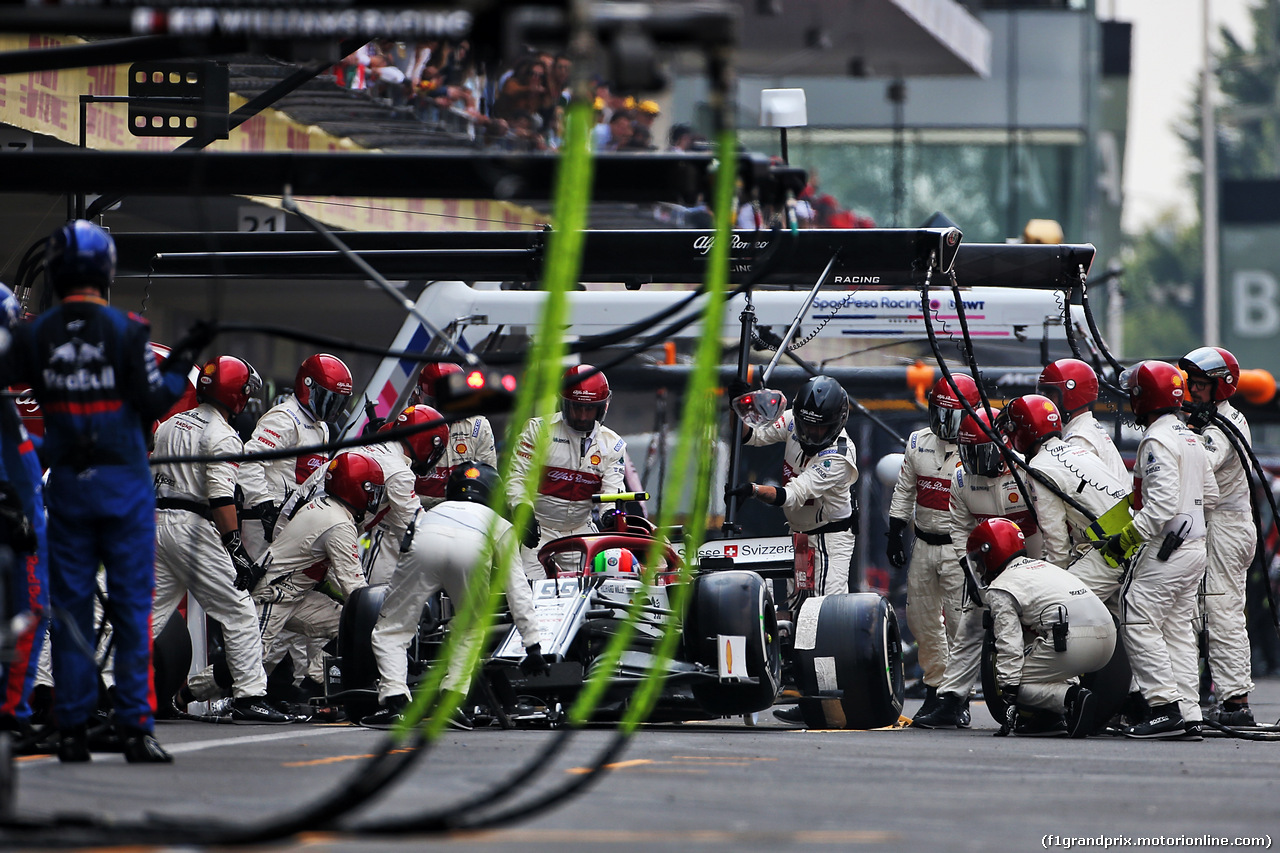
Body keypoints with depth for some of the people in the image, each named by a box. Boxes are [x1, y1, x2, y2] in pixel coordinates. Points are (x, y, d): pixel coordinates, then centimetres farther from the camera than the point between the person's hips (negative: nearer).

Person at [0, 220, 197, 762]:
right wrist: (184, 360, 6)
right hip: (124, 483, -2)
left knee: (70, 606, 7)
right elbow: (153, 403, -6)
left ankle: (72, 730, 6)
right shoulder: (126, 331, -9)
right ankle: (135, 727, -3)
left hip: (67, 486, 2)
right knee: (132, 605, 1)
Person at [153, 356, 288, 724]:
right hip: (195, 526, -8)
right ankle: (249, 696, -5)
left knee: (152, 612, 10)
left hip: (158, 523, 8)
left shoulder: (170, 426, 15)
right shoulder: (222, 437, -10)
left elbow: (151, 480, 17)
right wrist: (236, 549, -19)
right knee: (239, 612, -2)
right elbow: (221, 497, -18)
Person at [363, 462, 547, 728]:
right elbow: (518, 590, 33)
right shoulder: (501, 525, 38)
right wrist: (533, 646, 34)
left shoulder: (431, 511, 45)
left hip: (424, 542, 1)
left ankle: (394, 699, -7)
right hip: (473, 549, 0)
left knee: (390, 630, 12)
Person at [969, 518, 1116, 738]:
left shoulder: (1000, 590, 3)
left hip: (1074, 643, -8)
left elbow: (1009, 644, -5)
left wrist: (1009, 694, -5)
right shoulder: (1044, 566, 29)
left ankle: (1072, 698, -16)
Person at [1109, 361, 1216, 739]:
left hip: (1165, 548, -10)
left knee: (1139, 622, -8)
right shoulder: (1191, 439, 14)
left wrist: (1126, 538, -19)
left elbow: (1162, 504, -23)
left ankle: (1165, 706, -15)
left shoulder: (1157, 441, -15)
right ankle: (1188, 714, 8)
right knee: (1179, 628, 11)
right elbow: (1210, 493, 22)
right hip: (1195, 545, 10)